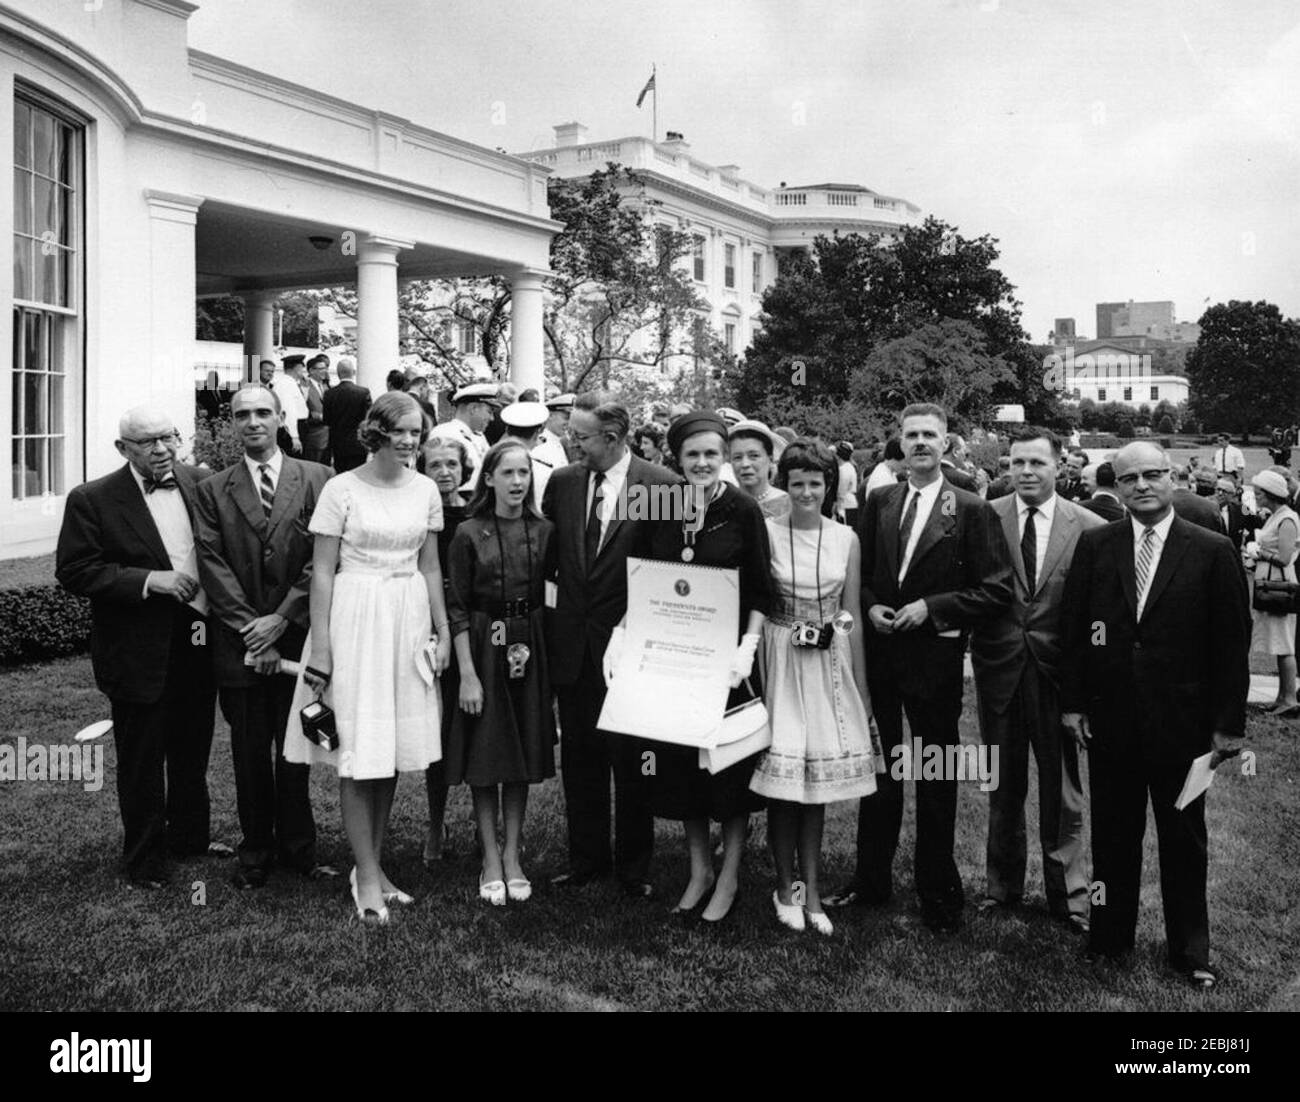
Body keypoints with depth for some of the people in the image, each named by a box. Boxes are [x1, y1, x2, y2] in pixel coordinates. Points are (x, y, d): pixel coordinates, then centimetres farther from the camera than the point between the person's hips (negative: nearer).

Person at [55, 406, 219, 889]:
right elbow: (73, 571, -12)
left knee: (192, 754, 19)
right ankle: (144, 862, 23)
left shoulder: (201, 484, 3)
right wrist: (147, 580, -20)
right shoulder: (91, 500, -8)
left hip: (198, 644, 4)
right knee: (141, 764, 7)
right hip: (139, 654, -4)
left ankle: (189, 838, 39)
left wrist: (213, 611, -4)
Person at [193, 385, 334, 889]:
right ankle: (255, 850, 22)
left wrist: (282, 617, -10)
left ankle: (297, 847, 20)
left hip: (297, 635, -1)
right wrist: (249, 627, -10)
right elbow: (213, 564, -1)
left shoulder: (316, 479, 3)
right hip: (240, 642, 1)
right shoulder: (213, 490, 7)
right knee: (250, 753, 8)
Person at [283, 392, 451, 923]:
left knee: (392, 750, 10)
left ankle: (373, 865, 23)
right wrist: (320, 648, -10)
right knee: (360, 752, -2)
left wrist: (443, 632, 10)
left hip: (408, 622, 5)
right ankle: (367, 877, 9)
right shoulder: (342, 489, -7)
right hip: (355, 619, -5)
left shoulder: (426, 491, 7)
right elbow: (322, 572, -6)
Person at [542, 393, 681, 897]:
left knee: (630, 758, 5)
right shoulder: (562, 482, 6)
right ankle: (586, 860, 27)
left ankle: (633, 867, 21)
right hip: (573, 642, 5)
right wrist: (552, 621, 8)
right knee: (579, 757, 13)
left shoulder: (662, 486, -9)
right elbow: (547, 553, 13)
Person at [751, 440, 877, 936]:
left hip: (830, 665, 2)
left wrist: (861, 686, 8)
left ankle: (811, 890, 18)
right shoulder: (766, 532, -4)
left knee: (817, 778, 7)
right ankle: (786, 887, 15)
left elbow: (852, 616, 7)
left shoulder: (846, 539, 3)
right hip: (780, 662, -2)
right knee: (783, 777, -1)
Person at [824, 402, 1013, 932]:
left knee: (937, 779, 8)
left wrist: (931, 607, -15)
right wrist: (870, 606, -5)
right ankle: (871, 879, 29)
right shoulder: (879, 502, 6)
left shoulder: (971, 510, -6)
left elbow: (996, 589, -8)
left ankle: (938, 891, 23)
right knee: (878, 769, 14)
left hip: (936, 656, -4)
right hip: (880, 651, 4)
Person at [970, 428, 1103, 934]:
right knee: (1003, 787, 16)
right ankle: (1003, 885, 32)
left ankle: (1068, 897, 23)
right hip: (999, 668, 1)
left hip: (1059, 671, -1)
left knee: (1062, 790, 8)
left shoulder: (1090, 528, -4)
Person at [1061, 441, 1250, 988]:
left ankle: (1189, 949, 27)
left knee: (1184, 839, 12)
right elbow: (1073, 628, 3)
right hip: (1109, 718, 2)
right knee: (1112, 834, 12)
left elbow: (1231, 642, -4)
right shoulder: (1094, 545, 1)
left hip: (1182, 722, -1)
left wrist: (1228, 723, -5)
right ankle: (1110, 936, 28)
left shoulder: (1212, 551, -5)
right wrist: (1072, 702, 0)